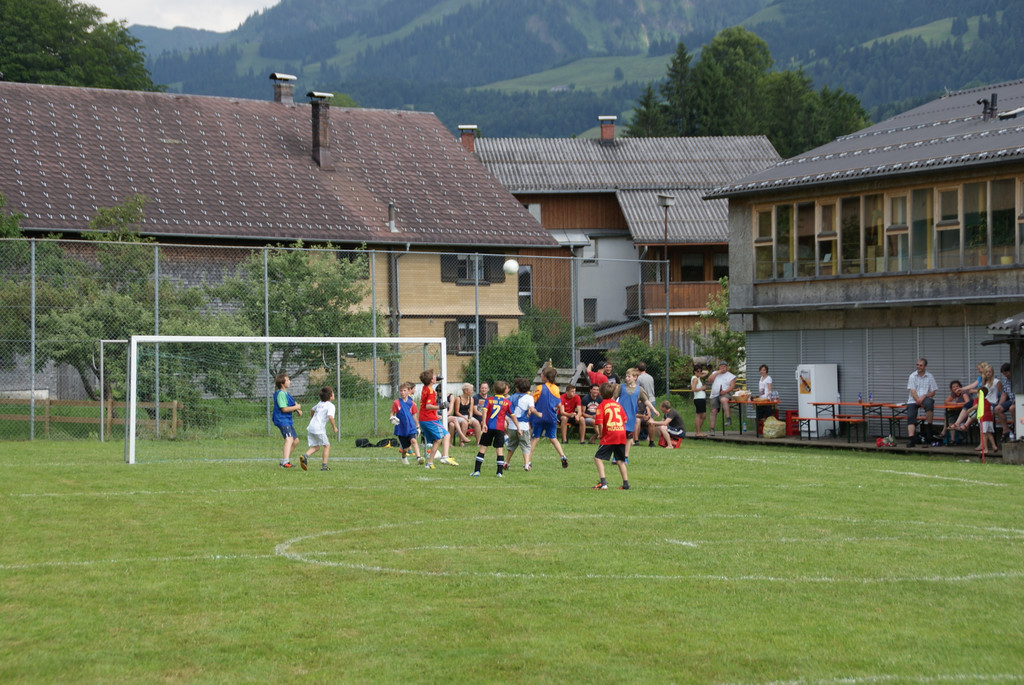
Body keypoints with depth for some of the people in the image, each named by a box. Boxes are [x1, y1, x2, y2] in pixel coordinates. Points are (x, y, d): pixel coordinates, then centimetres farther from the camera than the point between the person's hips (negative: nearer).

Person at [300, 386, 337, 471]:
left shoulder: (320, 403, 21)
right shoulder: (330, 405, -4)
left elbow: (312, 410, 39)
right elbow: (330, 417, -20)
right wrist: (334, 427, -8)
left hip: (311, 427, 7)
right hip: (319, 429, -7)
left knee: (315, 447, 13)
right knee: (327, 445, 6)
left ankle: (304, 457, -12)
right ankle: (324, 465, 2)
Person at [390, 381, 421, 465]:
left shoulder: (411, 403, 3)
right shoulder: (396, 403, -2)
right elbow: (392, 413, 3)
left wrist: (417, 426, 20)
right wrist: (392, 418, -20)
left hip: (411, 427, 1)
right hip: (401, 429, -1)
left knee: (413, 440, -26)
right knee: (405, 449, 6)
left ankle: (418, 458, -35)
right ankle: (404, 457, 40)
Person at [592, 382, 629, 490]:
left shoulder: (601, 406, -3)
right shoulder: (617, 404, 14)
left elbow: (600, 423, -13)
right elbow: (625, 419, 15)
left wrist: (600, 435, 0)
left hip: (609, 435, -6)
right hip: (621, 433, 6)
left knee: (598, 458, -2)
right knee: (620, 460, 17)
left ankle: (603, 482, -15)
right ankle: (626, 483, 16)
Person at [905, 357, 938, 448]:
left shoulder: (930, 377, 8)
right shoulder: (912, 376, 10)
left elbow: (933, 392, 4)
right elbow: (912, 391, 0)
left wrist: (924, 397, -14)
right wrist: (918, 400, -15)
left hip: (926, 398, -2)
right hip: (914, 400, 2)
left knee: (928, 404, -36)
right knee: (910, 416, -20)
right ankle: (911, 439, -29)